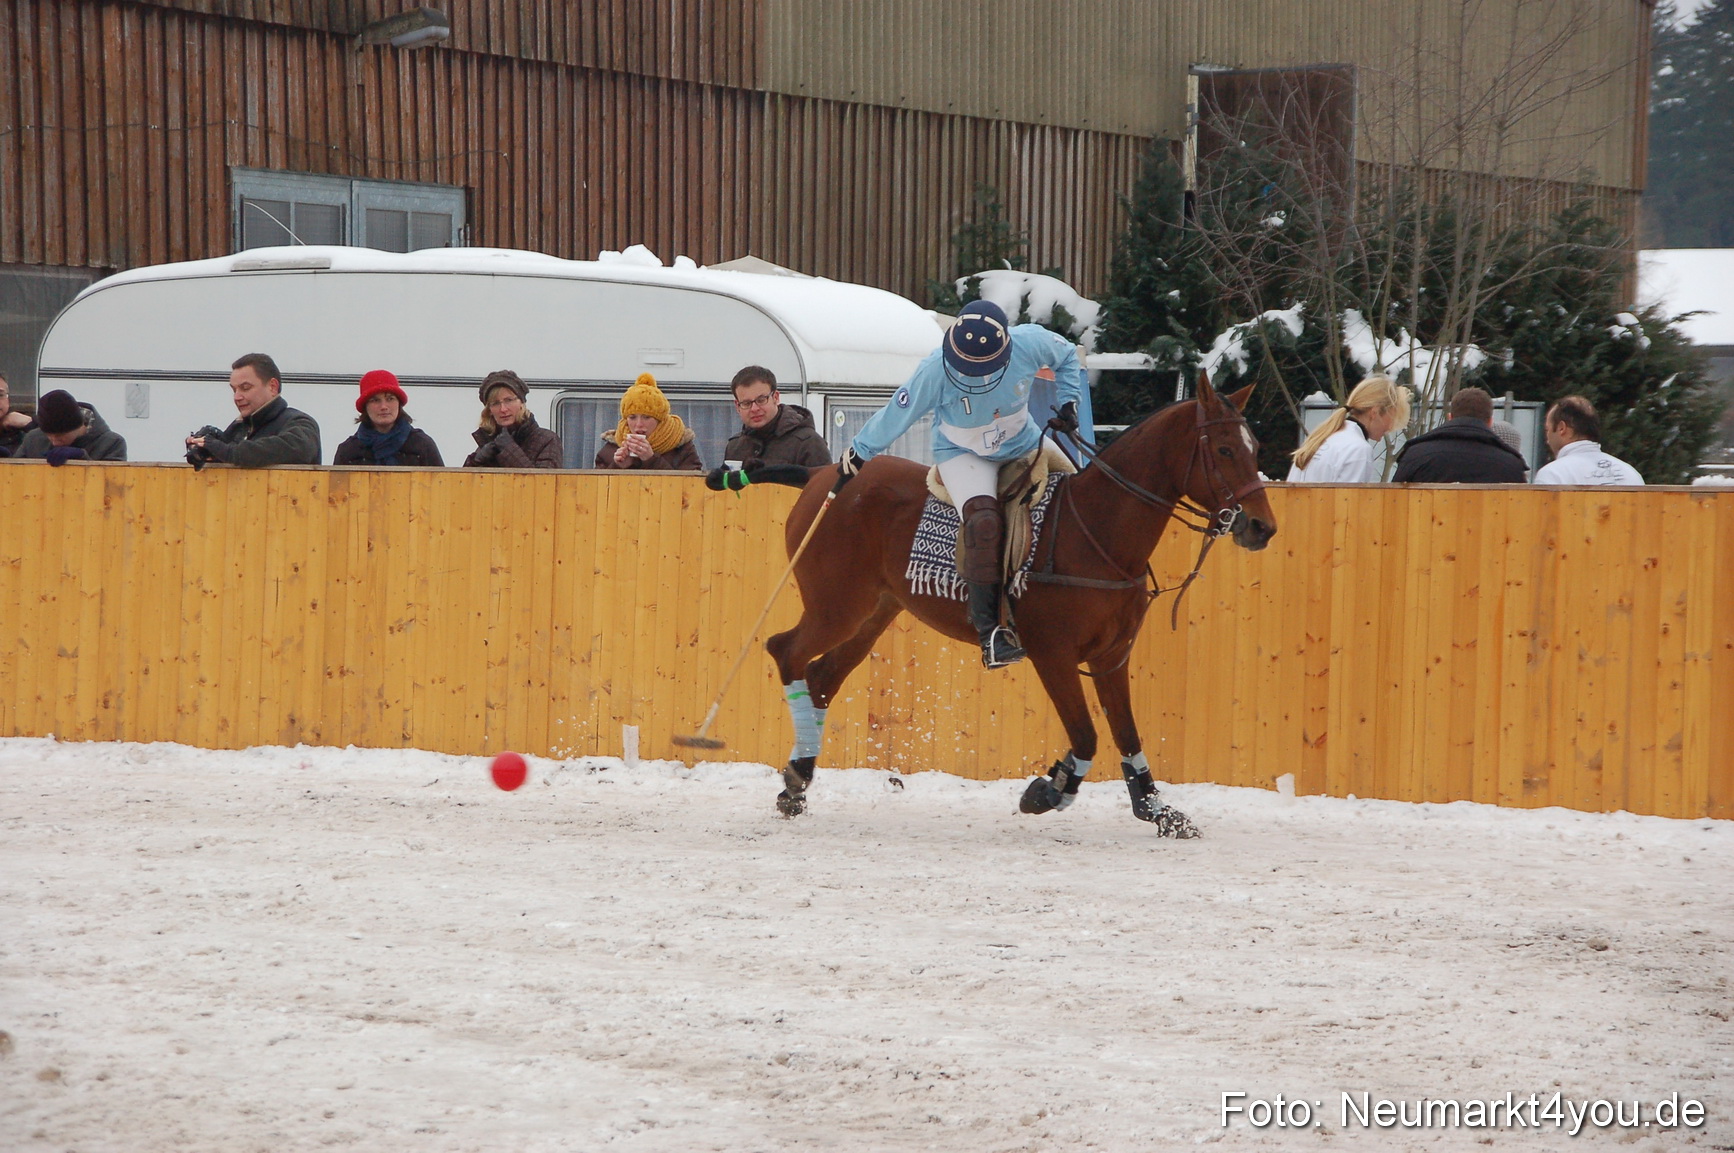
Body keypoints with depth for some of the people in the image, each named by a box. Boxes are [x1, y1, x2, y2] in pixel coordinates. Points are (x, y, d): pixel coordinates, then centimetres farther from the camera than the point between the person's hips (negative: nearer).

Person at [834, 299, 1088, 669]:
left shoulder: (1031, 344, -23)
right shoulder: (935, 371, -29)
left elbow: (1067, 357, 2)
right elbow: (894, 417, -15)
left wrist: (1068, 404, -9)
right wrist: (854, 459, -8)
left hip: (1023, 444, 5)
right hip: (963, 454, -5)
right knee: (983, 519, -30)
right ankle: (988, 629, -32)